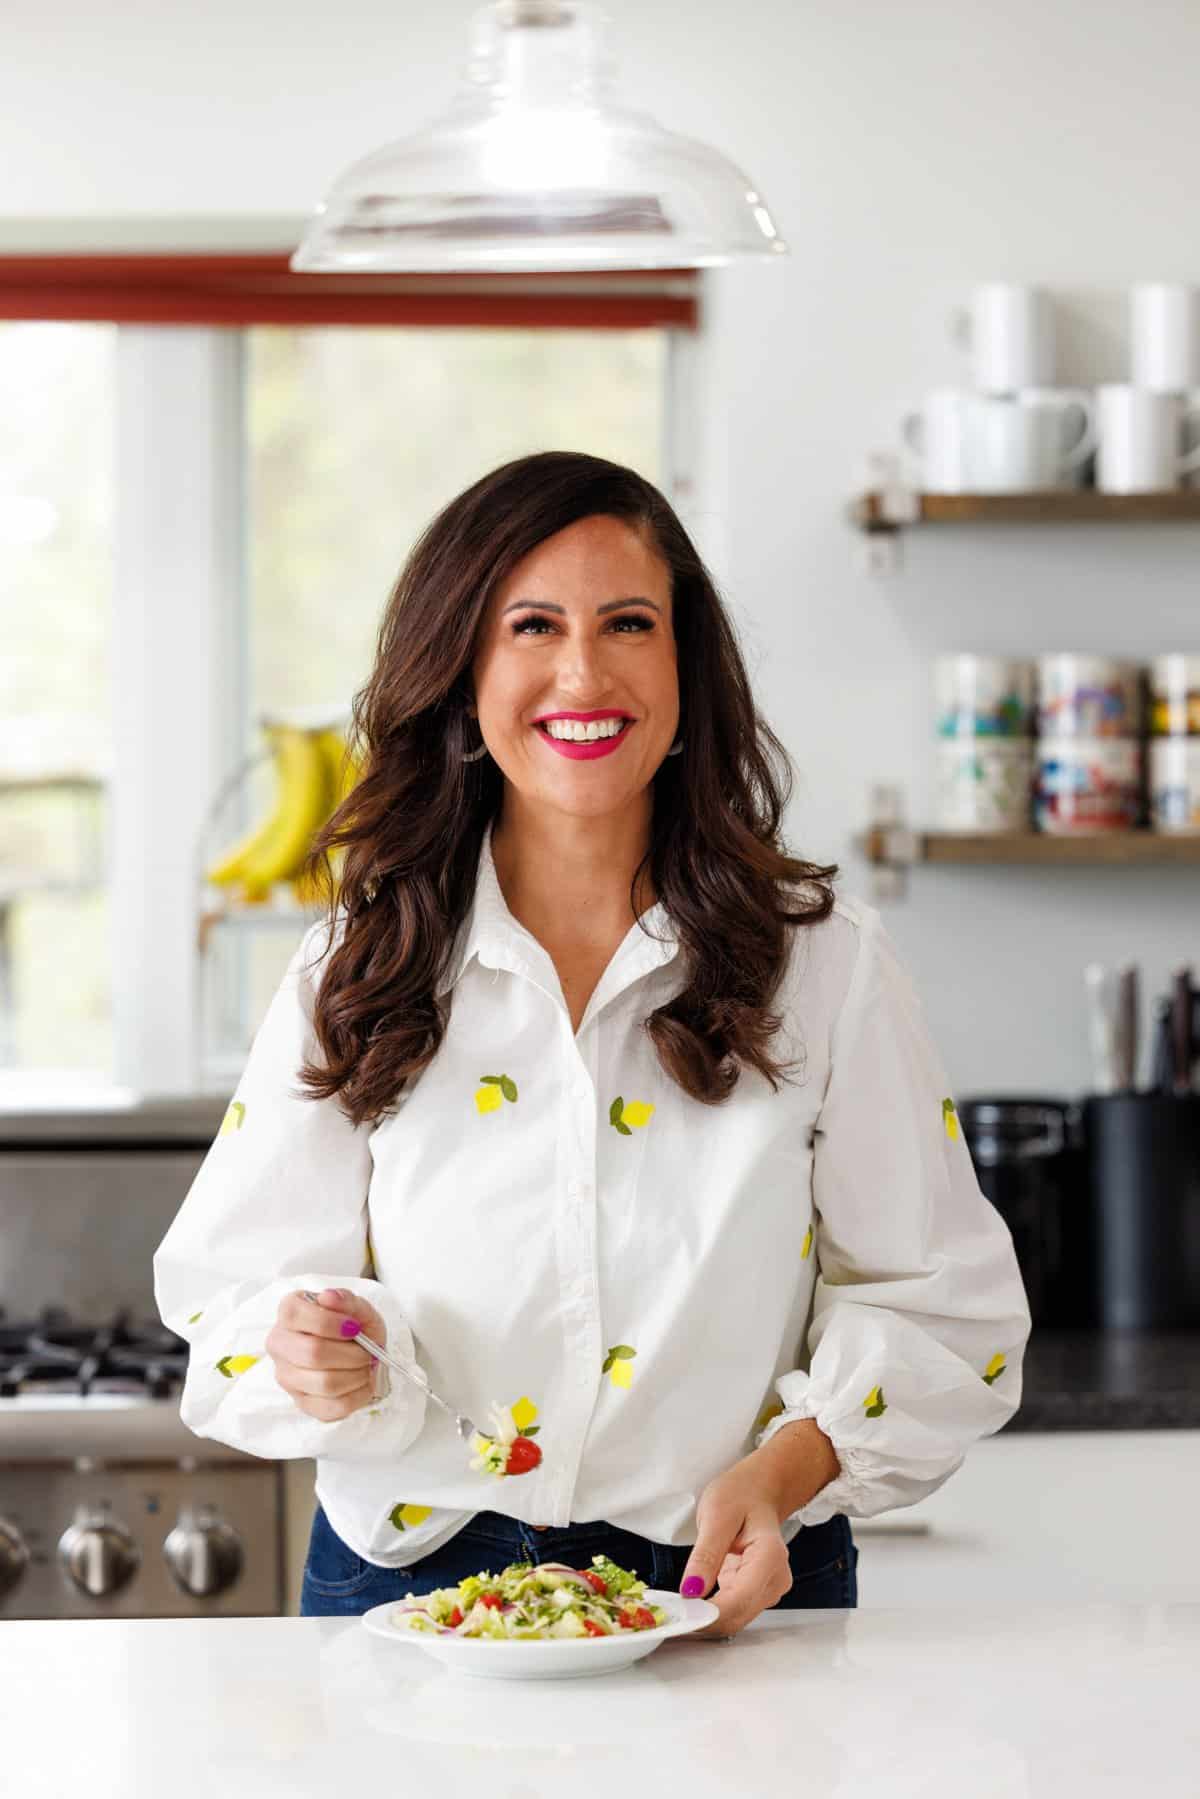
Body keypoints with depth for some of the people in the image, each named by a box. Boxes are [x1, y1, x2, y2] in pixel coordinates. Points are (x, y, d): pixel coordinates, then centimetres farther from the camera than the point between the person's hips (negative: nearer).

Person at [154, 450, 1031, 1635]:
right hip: (412, 1583, 1)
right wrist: (320, 1356, -14)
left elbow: (942, 1307, 5)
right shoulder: (354, 975, 6)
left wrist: (784, 1470, -11)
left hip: (730, 1594, -1)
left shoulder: (823, 963, 4)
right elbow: (236, 1286, 8)